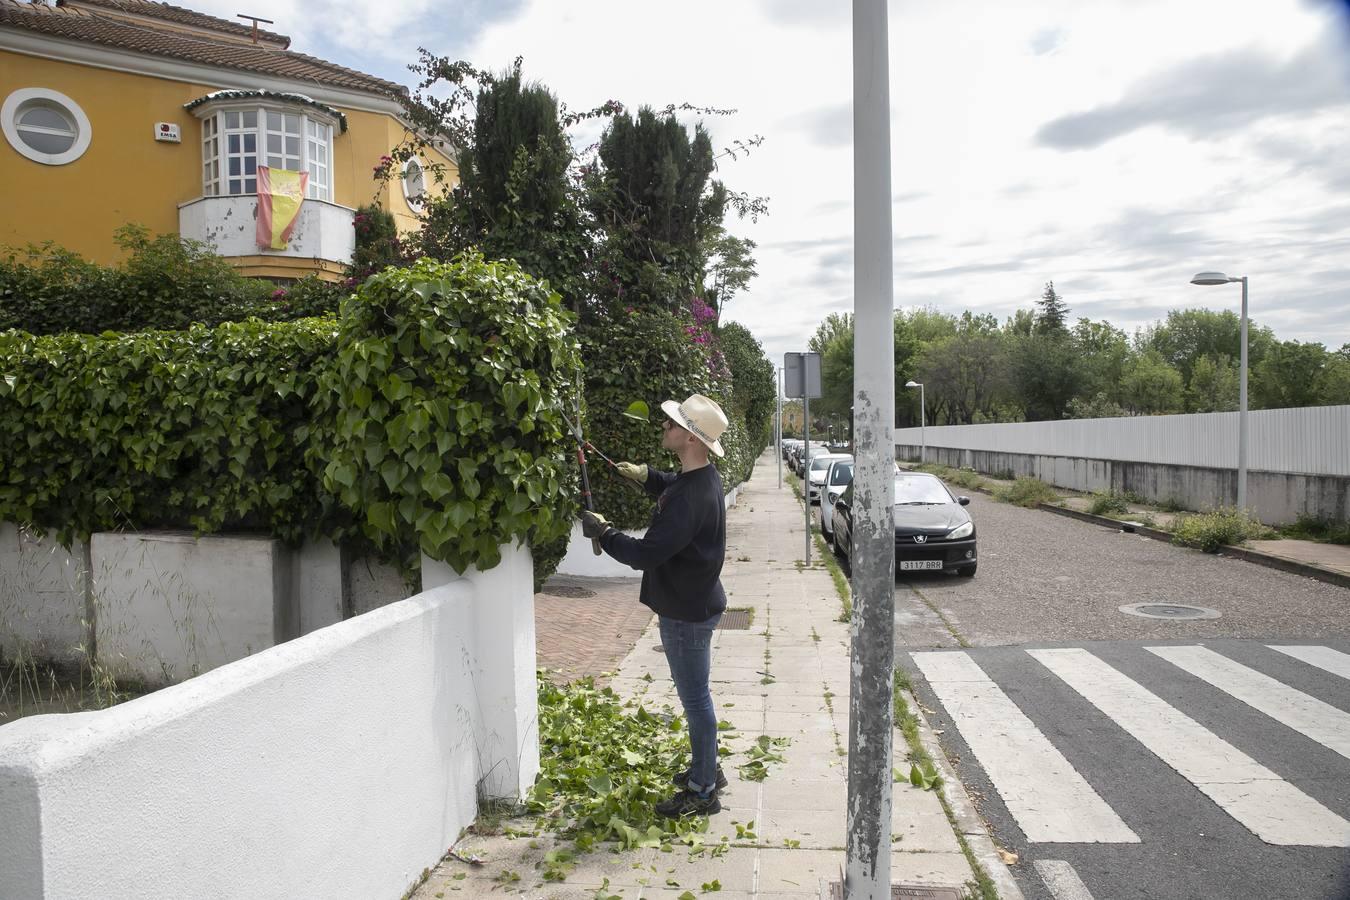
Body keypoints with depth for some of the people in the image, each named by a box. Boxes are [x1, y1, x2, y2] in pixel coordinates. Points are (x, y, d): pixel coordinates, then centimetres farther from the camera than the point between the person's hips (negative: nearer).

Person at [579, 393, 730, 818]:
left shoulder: (691, 497, -30)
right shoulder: (700, 477, 3)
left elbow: (646, 553, -29)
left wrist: (601, 532, -15)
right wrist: (647, 476, 10)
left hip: (686, 612, -10)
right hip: (693, 603, 10)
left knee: (695, 698, 3)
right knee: (695, 693, 22)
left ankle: (702, 792, 17)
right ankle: (706, 769, 38)